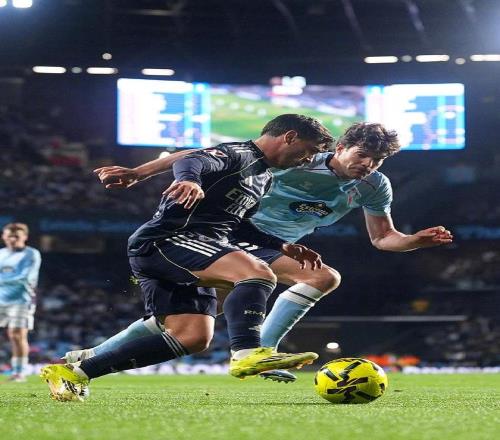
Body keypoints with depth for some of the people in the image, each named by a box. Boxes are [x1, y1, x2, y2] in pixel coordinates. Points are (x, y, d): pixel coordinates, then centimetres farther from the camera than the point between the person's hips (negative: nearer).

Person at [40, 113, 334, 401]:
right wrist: (189, 180, -49)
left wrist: (283, 246, 26)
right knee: (258, 274, -27)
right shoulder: (239, 154, -5)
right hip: (167, 239, -10)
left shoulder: (265, 179, 25)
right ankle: (247, 353, -44)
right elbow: (192, 161, -25)